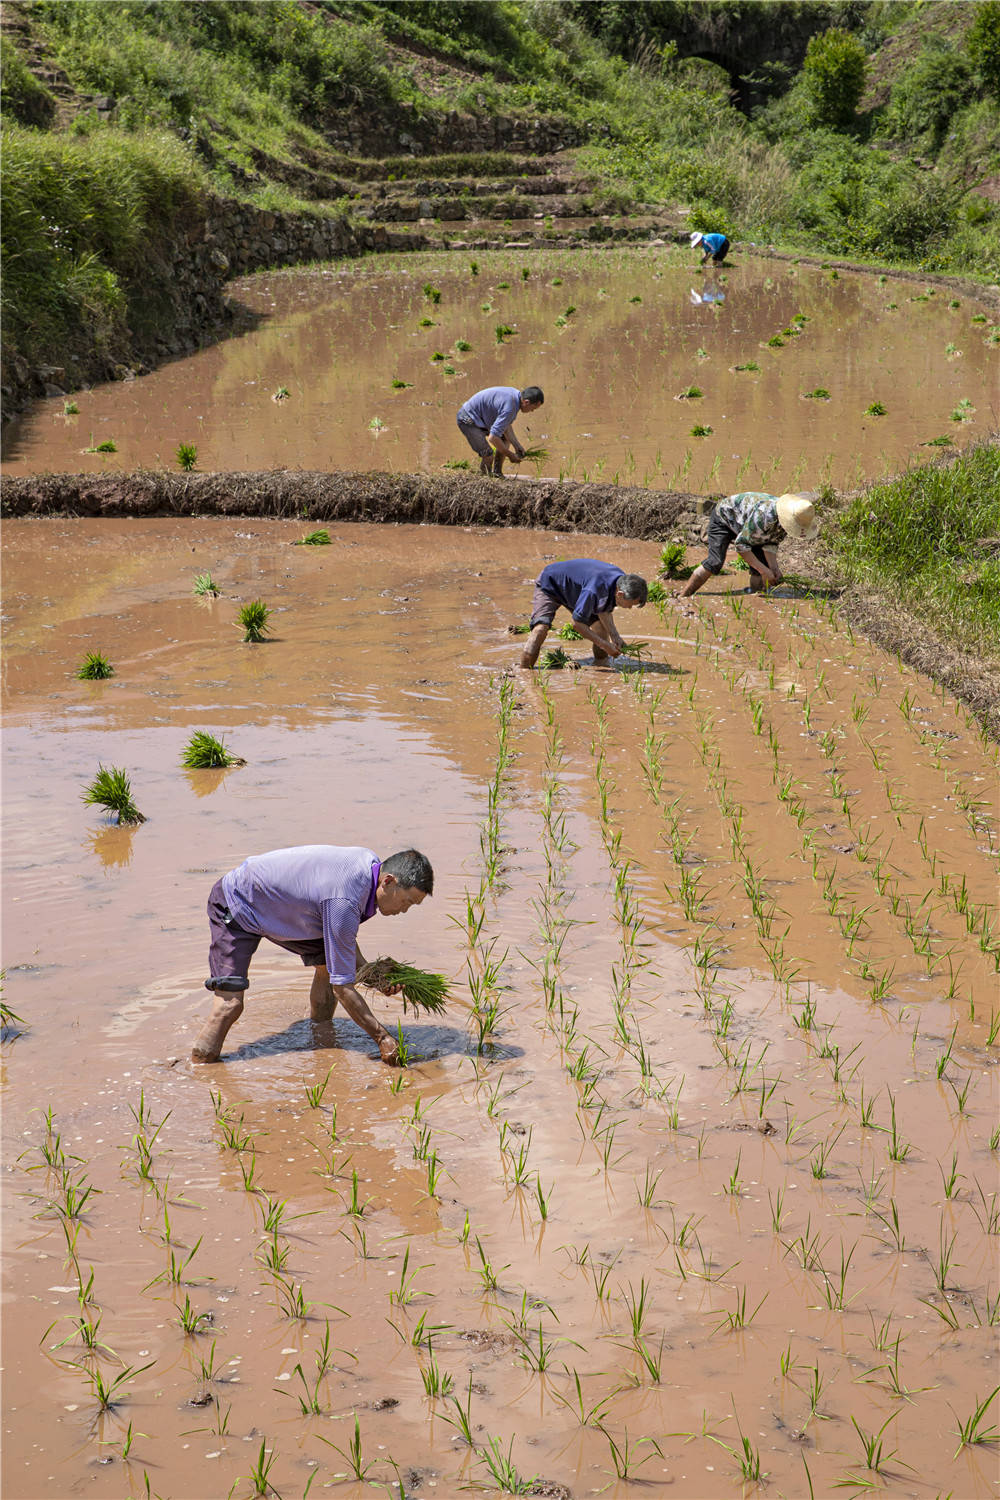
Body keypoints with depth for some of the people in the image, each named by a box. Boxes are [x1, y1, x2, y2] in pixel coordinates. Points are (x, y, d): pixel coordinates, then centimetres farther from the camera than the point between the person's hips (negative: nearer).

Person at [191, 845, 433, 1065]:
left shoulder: (370, 862, -11)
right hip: (234, 906, -9)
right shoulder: (343, 903, -37)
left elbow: (342, 938, 6)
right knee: (230, 1003, -20)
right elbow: (342, 988, -29)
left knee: (328, 962, 4)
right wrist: (382, 1037, -25)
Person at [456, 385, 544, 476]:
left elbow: (506, 425, 9)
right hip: (468, 420, -10)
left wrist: (516, 445, -1)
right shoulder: (509, 409, -33)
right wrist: (510, 455, -21)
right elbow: (493, 438, -34)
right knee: (488, 454, -21)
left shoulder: (515, 394, -3)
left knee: (505, 438, 18)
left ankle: (497, 474, 22)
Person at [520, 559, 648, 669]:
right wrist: (604, 645, -27)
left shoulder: (621, 580, -19)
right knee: (541, 629, -27)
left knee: (602, 627, -5)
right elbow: (577, 622, -31)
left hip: (575, 591, 8)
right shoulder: (594, 590, -44)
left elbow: (604, 611, -3)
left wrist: (615, 636, -16)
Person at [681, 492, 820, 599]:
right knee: (715, 563, -23)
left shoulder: (786, 521, -18)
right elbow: (741, 544, -34)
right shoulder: (763, 516, -43)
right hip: (723, 517, -8)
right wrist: (764, 570, -34)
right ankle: (682, 598, -17)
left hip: (743, 524, 8)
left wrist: (774, 567, -25)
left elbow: (770, 543, -8)